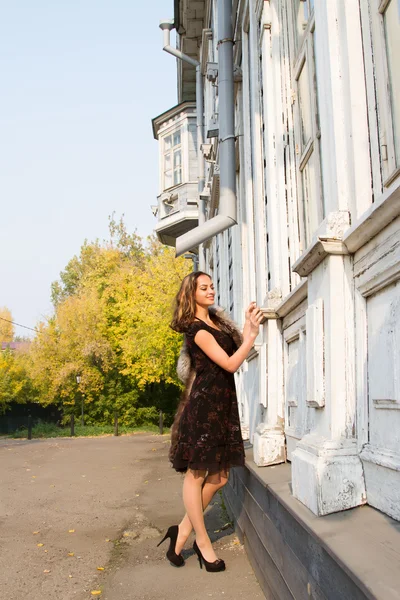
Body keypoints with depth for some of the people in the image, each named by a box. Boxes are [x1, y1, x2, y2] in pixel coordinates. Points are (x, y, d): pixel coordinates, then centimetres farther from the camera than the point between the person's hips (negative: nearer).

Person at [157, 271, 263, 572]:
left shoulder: (216, 320, 16)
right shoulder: (196, 329, -11)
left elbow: (236, 349, 11)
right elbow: (230, 364, -17)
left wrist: (248, 326, 5)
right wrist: (252, 333, -18)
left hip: (222, 404, 9)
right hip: (204, 404, -9)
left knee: (218, 477, 9)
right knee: (196, 474, 3)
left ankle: (183, 532, 21)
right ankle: (203, 543, 14)